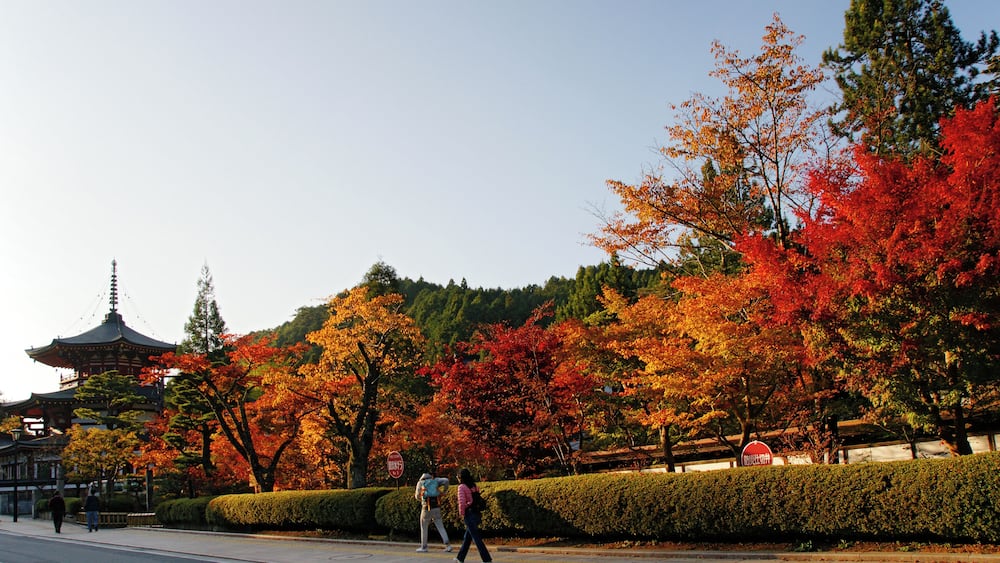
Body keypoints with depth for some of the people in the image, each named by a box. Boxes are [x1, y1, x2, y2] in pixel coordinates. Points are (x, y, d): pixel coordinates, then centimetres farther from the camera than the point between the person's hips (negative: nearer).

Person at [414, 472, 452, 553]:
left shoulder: (420, 482, 10)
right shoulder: (435, 480, 15)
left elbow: (418, 496, 12)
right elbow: (446, 480, -2)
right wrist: (444, 490, 12)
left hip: (427, 508, -2)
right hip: (437, 507, 3)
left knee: (424, 527, 11)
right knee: (440, 527, 6)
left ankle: (423, 547, 15)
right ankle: (447, 545, -6)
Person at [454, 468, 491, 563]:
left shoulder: (462, 487, -9)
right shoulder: (474, 486, 11)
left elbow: (462, 502, -19)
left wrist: (462, 514, -8)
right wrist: (480, 515, 16)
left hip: (469, 514, -8)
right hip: (477, 513, 8)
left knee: (476, 538, -4)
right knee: (467, 537, 18)